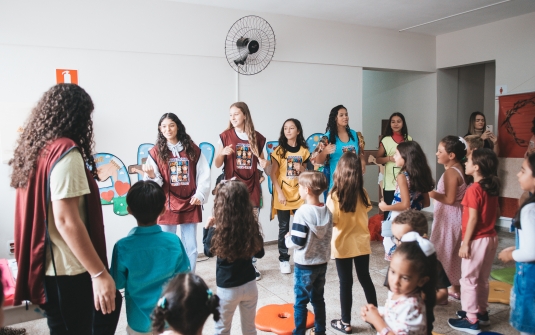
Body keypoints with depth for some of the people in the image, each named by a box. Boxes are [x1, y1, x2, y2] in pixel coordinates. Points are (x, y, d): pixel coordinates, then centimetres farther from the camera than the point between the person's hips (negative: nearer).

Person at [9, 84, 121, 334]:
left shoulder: (35, 149, 8)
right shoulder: (65, 151, -18)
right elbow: (66, 221, -24)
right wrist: (99, 273, -22)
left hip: (47, 265, 9)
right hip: (66, 271, -9)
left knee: (110, 304, 21)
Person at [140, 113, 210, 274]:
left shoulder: (193, 149, 4)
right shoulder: (156, 152, 0)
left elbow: (204, 174, 3)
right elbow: (155, 183, -4)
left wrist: (200, 194, -7)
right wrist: (151, 175, -25)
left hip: (190, 204, 2)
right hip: (167, 206, -1)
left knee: (191, 248, 10)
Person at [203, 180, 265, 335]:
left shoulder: (216, 230, -20)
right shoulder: (252, 226, -12)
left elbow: (208, 251, 0)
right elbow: (259, 253, 2)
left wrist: (207, 229, 8)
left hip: (227, 288, -2)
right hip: (250, 285, 3)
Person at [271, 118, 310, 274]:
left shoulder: (303, 150, 5)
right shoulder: (279, 150, -5)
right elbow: (273, 174, -7)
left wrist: (301, 169, -7)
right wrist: (279, 193, -16)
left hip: (299, 194, 3)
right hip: (283, 194, -3)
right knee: (284, 228, 5)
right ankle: (284, 259, 17)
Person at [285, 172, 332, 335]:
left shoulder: (303, 212, -22)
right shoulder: (327, 211, -1)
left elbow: (297, 242, -22)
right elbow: (327, 236, 8)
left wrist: (288, 238, -2)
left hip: (305, 265, -6)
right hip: (322, 263, 6)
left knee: (301, 302, 9)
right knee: (318, 299, 19)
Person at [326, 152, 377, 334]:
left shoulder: (334, 196, -19)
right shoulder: (363, 193, -6)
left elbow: (332, 221, -18)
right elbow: (365, 213, 6)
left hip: (343, 244, -3)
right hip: (361, 242, 4)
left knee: (346, 283, 8)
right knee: (365, 278, 18)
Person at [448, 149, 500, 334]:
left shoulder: (474, 189, -19)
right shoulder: (492, 188, 6)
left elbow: (473, 219, -20)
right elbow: (497, 213, 14)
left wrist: (465, 243, -16)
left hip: (477, 240, -8)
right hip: (491, 238, 8)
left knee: (468, 279, 2)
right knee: (482, 279, 20)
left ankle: (471, 320, 8)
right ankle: (482, 312, 32)